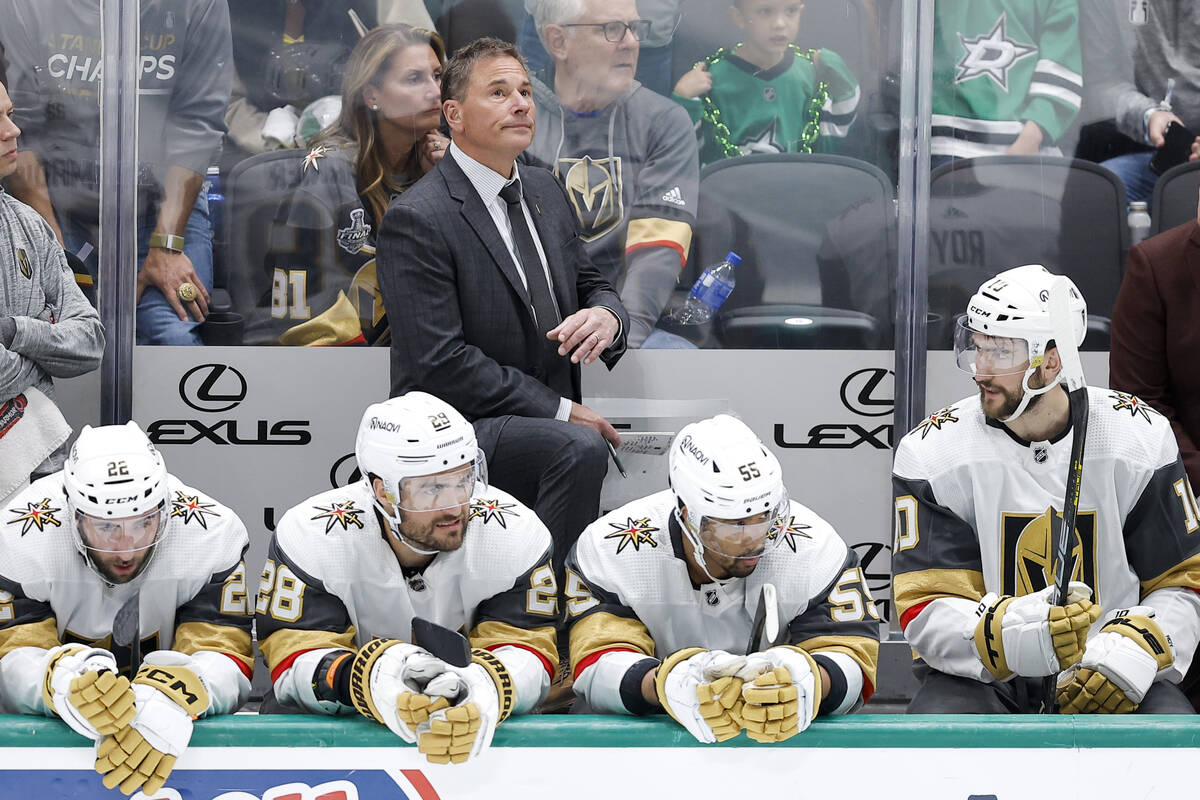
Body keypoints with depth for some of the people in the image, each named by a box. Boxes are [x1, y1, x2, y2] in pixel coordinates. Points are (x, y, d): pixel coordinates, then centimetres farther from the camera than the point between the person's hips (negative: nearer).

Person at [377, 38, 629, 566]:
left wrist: (605, 315, -6)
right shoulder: (416, 220, -12)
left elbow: (589, 283, 21)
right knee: (581, 448, -33)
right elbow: (440, 363, -17)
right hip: (457, 429, -8)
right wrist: (559, 410, -17)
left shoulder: (545, 191, 13)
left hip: (547, 422, 8)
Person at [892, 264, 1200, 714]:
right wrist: (1015, 635, -30)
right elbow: (926, 612, -9)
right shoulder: (932, 453, -5)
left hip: (1111, 678, 1)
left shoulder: (1140, 440, -1)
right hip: (978, 675, -1)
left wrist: (1132, 652, -17)